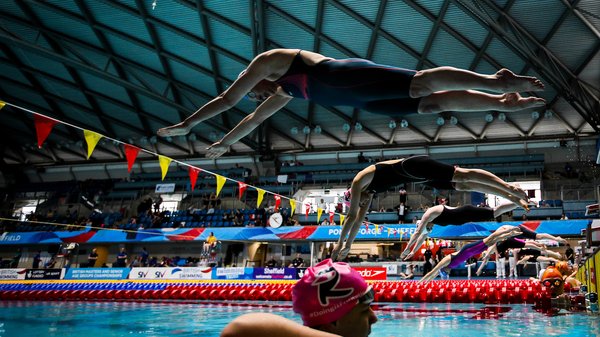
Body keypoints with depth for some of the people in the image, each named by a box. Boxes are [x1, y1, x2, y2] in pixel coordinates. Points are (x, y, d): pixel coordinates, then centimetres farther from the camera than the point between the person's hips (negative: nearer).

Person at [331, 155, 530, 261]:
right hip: (413, 173, 8)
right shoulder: (369, 190, 25)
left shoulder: (358, 182, 1)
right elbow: (358, 219, 29)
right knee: (462, 185, 2)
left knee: (463, 175, -17)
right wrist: (348, 245, 31)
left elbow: (351, 216, 0)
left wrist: (339, 245, 7)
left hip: (413, 167, -8)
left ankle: (510, 187, -24)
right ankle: (513, 198, 0)